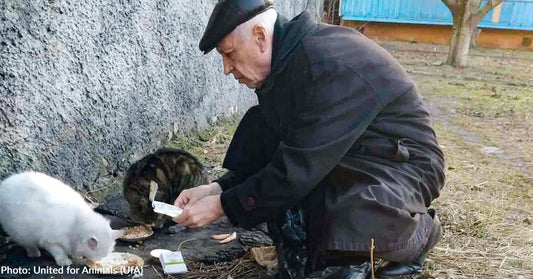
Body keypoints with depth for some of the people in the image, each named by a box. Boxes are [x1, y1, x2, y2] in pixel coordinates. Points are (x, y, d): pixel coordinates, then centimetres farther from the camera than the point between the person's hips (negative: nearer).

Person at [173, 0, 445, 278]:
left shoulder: (330, 66, -29)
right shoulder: (288, 59, 0)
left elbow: (298, 170, -28)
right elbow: (269, 148, 4)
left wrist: (223, 205, -19)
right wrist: (217, 188, -7)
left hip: (401, 163, -8)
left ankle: (420, 229, 1)